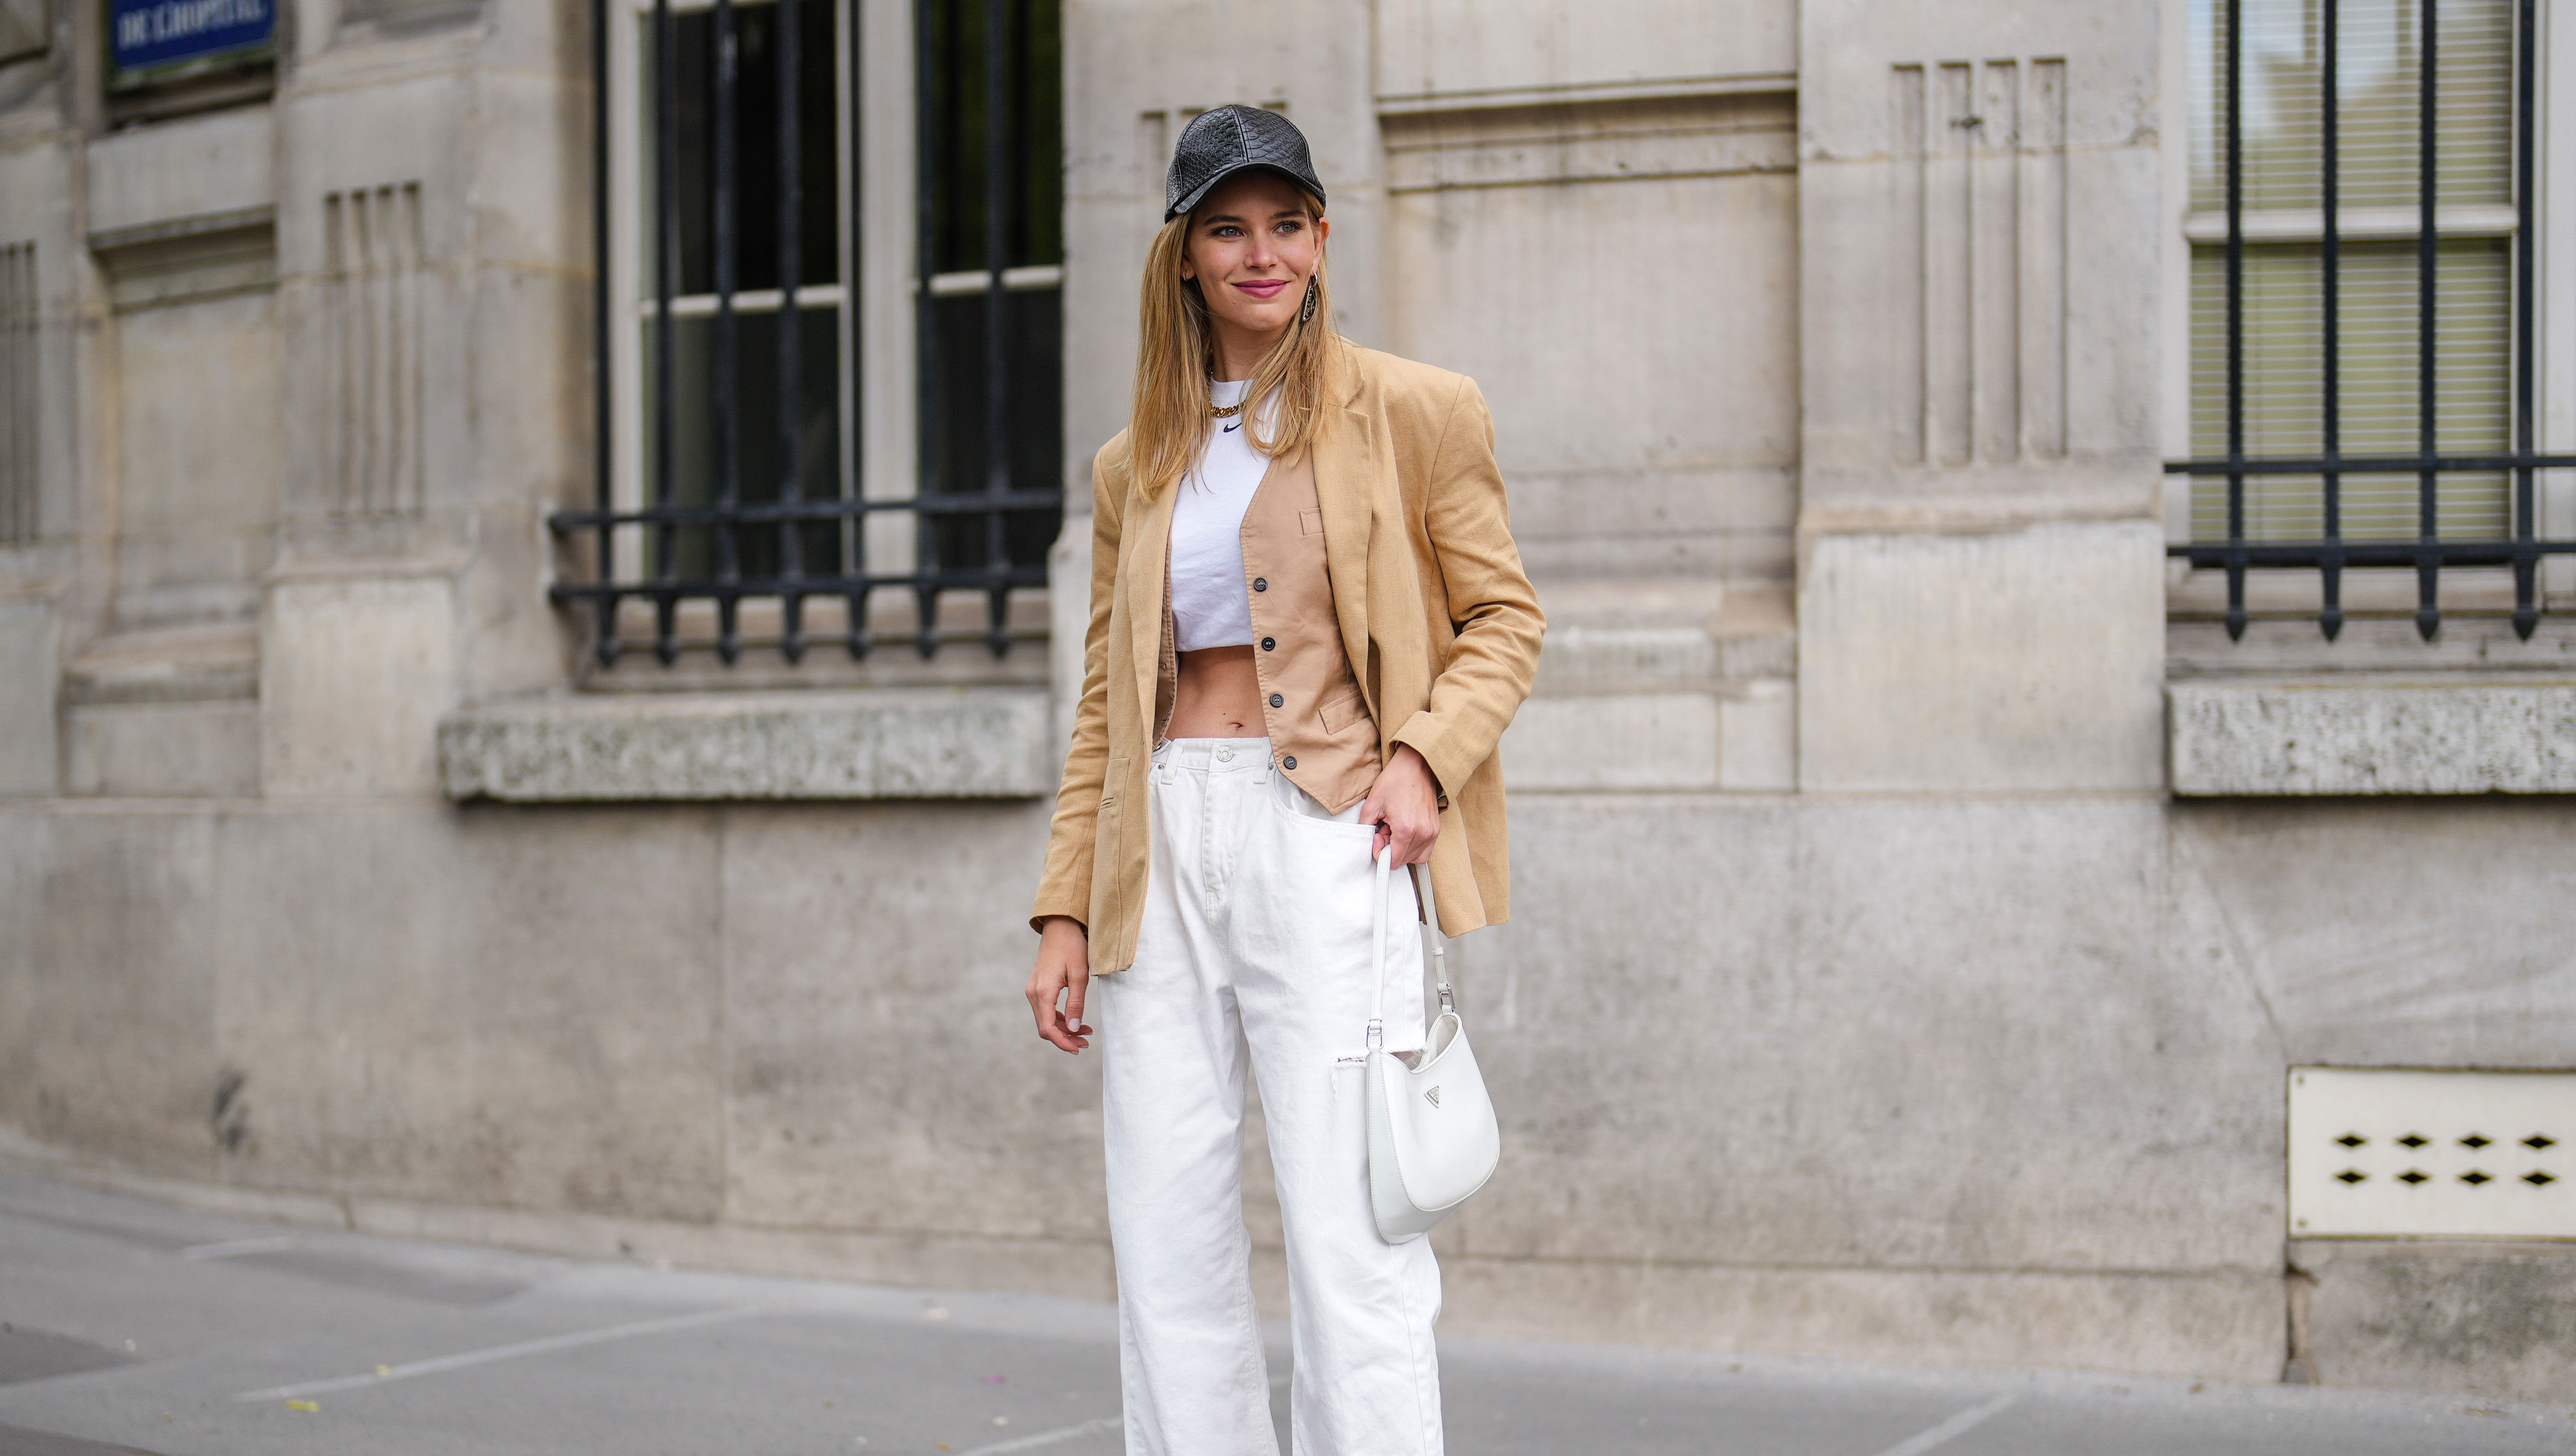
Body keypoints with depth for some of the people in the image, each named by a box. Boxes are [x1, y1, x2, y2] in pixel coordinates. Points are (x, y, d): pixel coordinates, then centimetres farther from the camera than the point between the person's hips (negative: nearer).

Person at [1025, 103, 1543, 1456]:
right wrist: (1064, 911, 9)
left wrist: (1425, 757, -13)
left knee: (1349, 1231, -9)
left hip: (1322, 829, -5)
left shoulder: (1412, 412, 4)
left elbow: (1503, 615, 5)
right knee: (1165, 1240, 5)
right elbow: (1104, 703, 17)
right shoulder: (1135, 467, 16)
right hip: (1164, 839, 5)